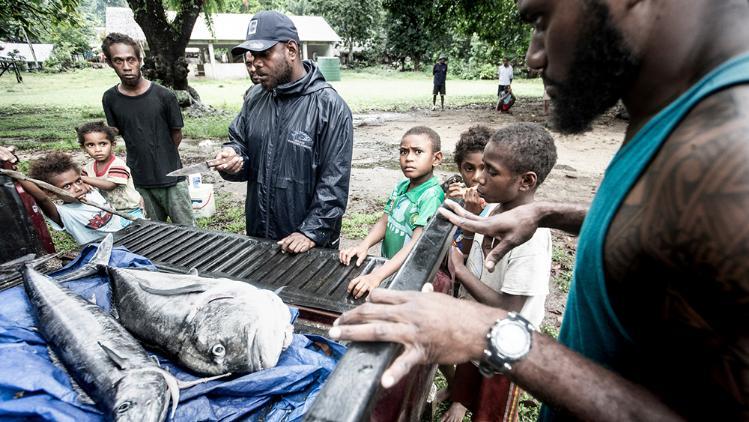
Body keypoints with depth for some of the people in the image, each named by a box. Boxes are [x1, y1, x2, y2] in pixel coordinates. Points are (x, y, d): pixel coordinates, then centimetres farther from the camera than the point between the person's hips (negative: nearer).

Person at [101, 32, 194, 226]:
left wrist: (163, 157, 10)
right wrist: (143, 157, 5)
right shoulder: (110, 99, -2)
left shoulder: (164, 96, -11)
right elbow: (118, 132, 11)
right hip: (140, 182, 3)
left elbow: (176, 134, 0)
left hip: (171, 178, -3)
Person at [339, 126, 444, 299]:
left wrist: (377, 276, -35)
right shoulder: (401, 186, 3)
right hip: (387, 265, 6)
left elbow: (417, 243, -27)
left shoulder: (432, 195, -19)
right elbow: (384, 221, 4)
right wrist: (363, 246, -16)